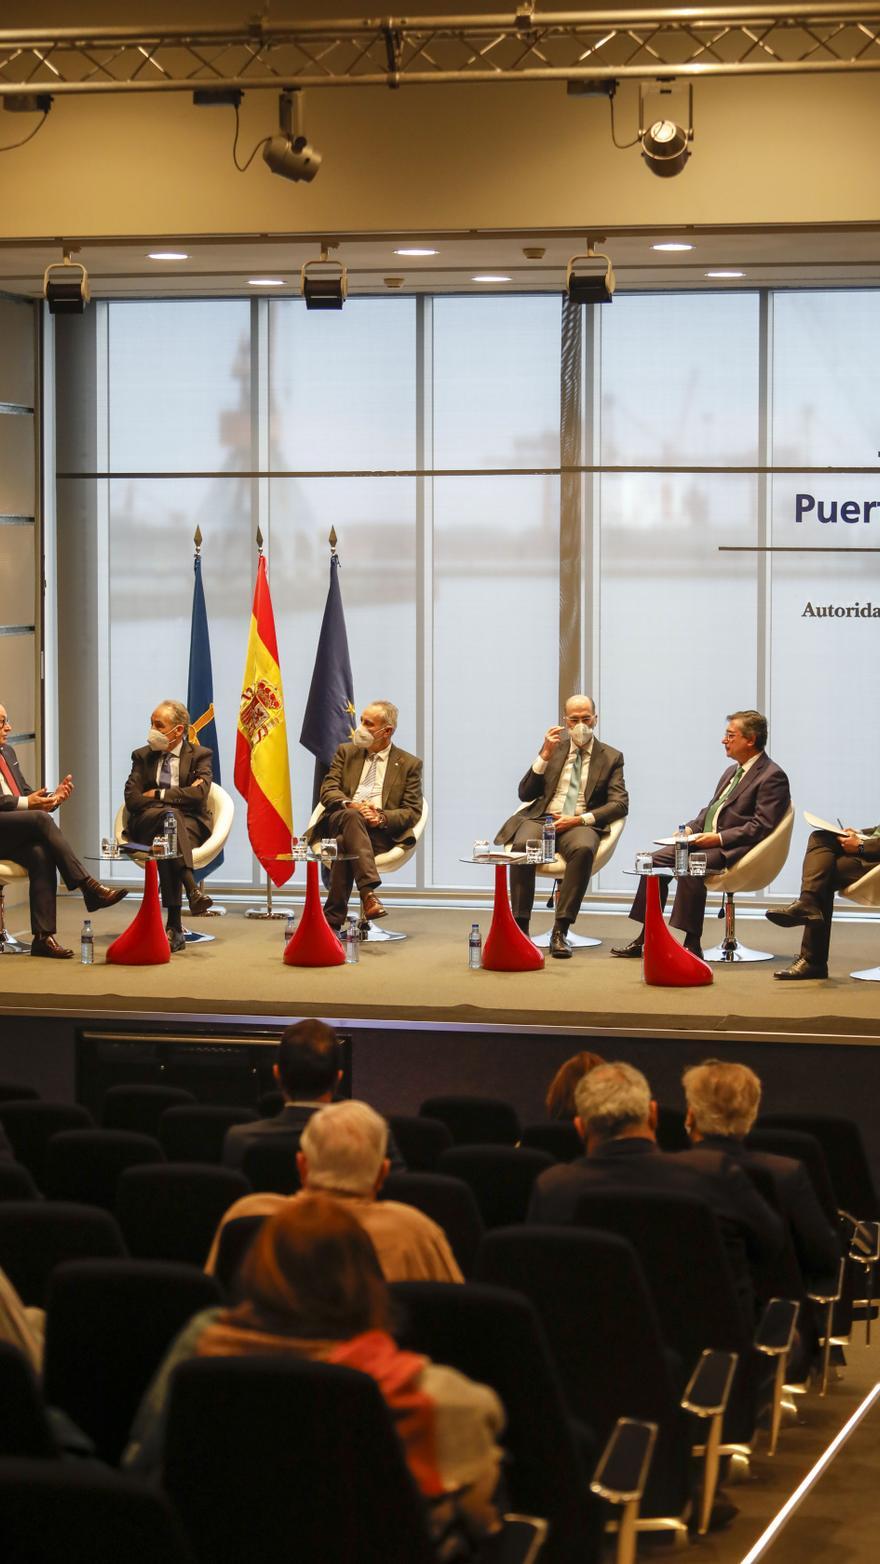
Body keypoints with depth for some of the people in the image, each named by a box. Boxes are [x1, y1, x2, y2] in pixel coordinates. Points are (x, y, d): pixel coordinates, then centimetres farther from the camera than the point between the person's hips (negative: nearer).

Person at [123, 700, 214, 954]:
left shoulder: (200, 755, 10)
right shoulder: (142, 755, 17)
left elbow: (199, 793, -9)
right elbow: (132, 799, 3)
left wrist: (158, 795, -6)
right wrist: (175, 798, -6)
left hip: (190, 823, -1)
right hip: (147, 823, 1)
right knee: (170, 815, -38)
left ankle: (174, 925, -45)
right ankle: (192, 889, -54)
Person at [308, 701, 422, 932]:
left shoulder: (409, 764, 14)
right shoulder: (346, 752, 21)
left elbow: (412, 811, 6)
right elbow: (328, 791, 9)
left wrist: (382, 817, -15)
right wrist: (350, 805, -15)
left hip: (381, 832, -1)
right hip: (340, 822, 1)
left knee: (345, 843, -36)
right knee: (351, 816, -38)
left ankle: (333, 918, -38)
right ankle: (369, 893, -52)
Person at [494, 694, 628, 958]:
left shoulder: (611, 757, 13)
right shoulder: (555, 746, 16)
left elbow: (620, 804, 2)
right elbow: (525, 794, 9)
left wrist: (580, 819, -13)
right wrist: (544, 755, -5)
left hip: (579, 825, -1)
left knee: (583, 848, -38)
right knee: (522, 845, -34)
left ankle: (560, 931, -35)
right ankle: (520, 926, -29)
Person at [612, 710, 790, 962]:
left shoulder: (772, 776, -9)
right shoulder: (732, 771, 22)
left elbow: (761, 826, -17)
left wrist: (719, 838, -21)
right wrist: (690, 828, 7)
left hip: (732, 850, -10)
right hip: (705, 840, 10)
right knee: (656, 861, -4)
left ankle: (692, 943, -30)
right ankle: (646, 937, -2)